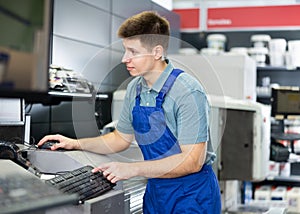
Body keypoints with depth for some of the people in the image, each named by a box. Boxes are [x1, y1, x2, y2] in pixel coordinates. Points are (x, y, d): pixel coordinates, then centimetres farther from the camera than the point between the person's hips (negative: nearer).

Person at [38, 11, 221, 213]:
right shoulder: (135, 88, 0)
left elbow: (193, 161, -25)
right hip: (155, 190, 7)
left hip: (192, 196, -7)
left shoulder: (187, 92, -22)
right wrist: (76, 144, 2)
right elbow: (122, 138, 13)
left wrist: (133, 169, -28)